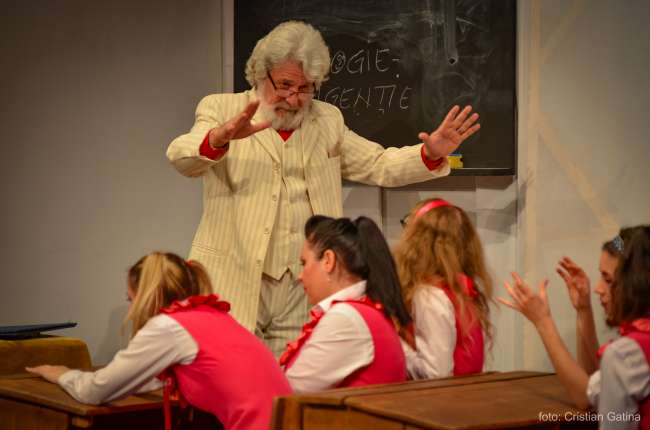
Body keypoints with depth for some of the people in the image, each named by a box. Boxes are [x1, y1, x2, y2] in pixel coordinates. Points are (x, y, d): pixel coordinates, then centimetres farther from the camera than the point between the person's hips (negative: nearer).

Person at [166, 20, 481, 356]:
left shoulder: (327, 120, 15)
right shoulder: (221, 109, 2)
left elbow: (381, 166, 16)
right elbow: (181, 157, -15)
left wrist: (430, 154, -4)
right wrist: (220, 137, -37)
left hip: (302, 291, 3)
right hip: (234, 284, -3)